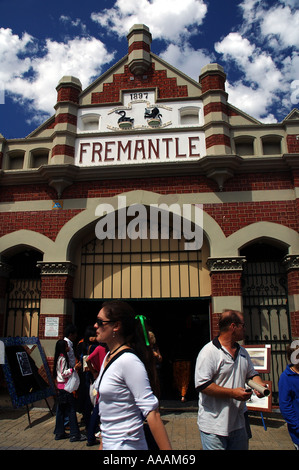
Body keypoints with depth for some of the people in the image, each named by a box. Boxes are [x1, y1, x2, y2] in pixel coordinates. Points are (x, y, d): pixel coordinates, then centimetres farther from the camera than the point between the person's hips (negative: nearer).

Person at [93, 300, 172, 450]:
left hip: (125, 444, -8)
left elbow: (151, 412, -24)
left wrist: (166, 448, -24)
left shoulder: (128, 361, -22)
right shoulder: (108, 356, 4)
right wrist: (103, 443, 17)